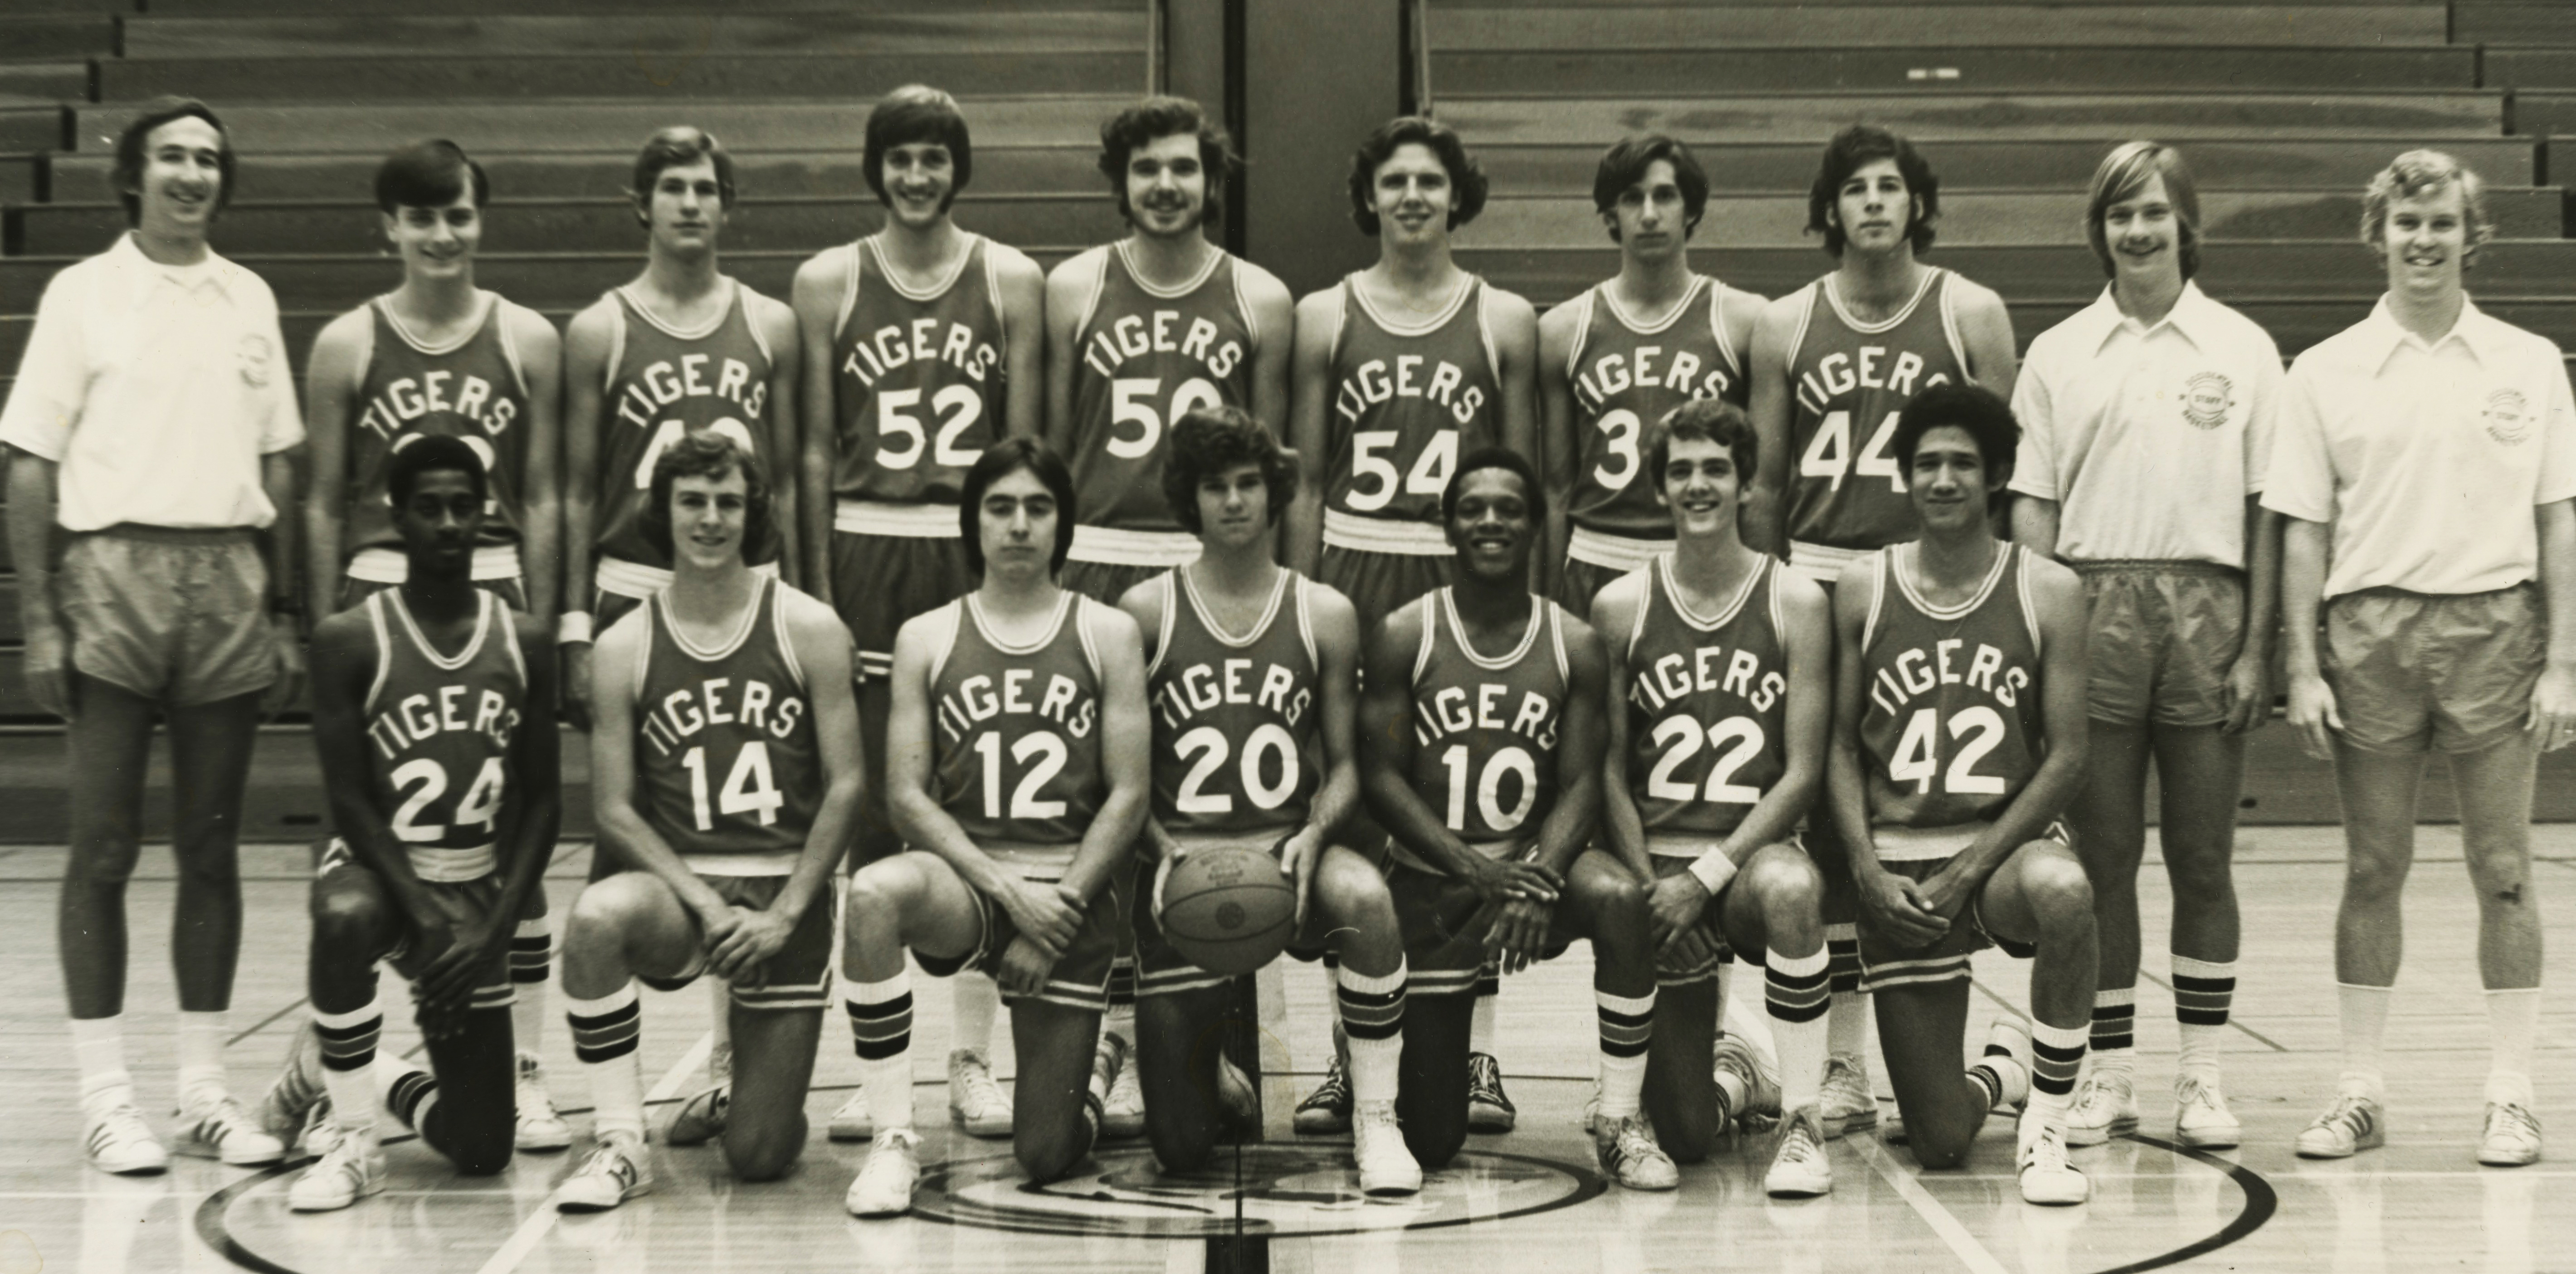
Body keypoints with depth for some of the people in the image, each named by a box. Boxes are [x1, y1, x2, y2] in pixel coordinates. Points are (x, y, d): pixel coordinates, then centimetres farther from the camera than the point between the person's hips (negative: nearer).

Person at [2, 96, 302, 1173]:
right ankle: (105, 1098, 4)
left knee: (210, 847, 6)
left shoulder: (249, 299, 12)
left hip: (229, 576, 3)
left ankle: (204, 1087, 12)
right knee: (104, 849, -2)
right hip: (114, 571, -3)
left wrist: (285, 613, 10)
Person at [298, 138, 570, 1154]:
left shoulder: (528, 340, 4)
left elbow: (543, 496, 5)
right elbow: (323, 503, 5)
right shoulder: (347, 346, 3)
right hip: (379, 594, 0)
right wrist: (324, 633, 1)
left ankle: (525, 1072, 8)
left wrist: (540, 622, -1)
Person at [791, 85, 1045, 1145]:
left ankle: (973, 1058, 8)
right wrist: (818, 591, 0)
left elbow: (1024, 447, 5)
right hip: (865, 551, 0)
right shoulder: (828, 283, 7)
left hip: (977, 555, 0)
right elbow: (817, 449, 6)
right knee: (868, 810, -1)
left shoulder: (1011, 281, 7)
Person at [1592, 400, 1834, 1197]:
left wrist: (1709, 875, -14)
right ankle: (1731, 1076, 34)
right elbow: (1610, 772, 3)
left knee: (1791, 889, -41)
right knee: (1684, 1138, -7)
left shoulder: (1796, 603, -1)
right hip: (1658, 868, 1)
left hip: (1755, 855, -1)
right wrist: (1651, 886, -10)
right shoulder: (1620, 608, 3)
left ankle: (1804, 1121, -21)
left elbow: (1803, 774, -5)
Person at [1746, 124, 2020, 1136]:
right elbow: (1765, 484, 12)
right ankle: (1843, 1064, 9)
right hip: (1818, 579, 2)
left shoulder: (1971, 316, 4)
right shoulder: (1784, 328, 9)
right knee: (1828, 818, 2)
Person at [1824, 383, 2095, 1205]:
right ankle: (2005, 1065, 35)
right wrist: (1868, 868, -9)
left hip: (2008, 842, -1)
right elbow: (1842, 747, 6)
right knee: (1939, 1145, -5)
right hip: (1899, 863, 1)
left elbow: (2066, 757, -4)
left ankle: (2047, 1128, -18)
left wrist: (1974, 868, -12)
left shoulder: (2048, 593, -2)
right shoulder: (1862, 591, 2)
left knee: (2063, 891, -41)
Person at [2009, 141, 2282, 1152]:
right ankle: (2106, 1074, 11)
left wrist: (2256, 645, -1)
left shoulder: (2243, 350, 6)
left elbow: (2265, 509, 5)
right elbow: (2032, 509, 7)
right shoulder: (2059, 356, 8)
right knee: (2103, 856, 3)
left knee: (2203, 857, 2)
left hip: (2206, 609, 0)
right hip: (2095, 606, 0)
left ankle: (2201, 1076, 11)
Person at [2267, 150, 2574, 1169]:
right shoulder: (2326, 372, 6)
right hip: (2370, 632, 0)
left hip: (2494, 627, 0)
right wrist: (2303, 667, -1)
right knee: (2372, 871, 5)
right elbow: (2303, 532, 6)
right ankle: (2360, 1093, 13)